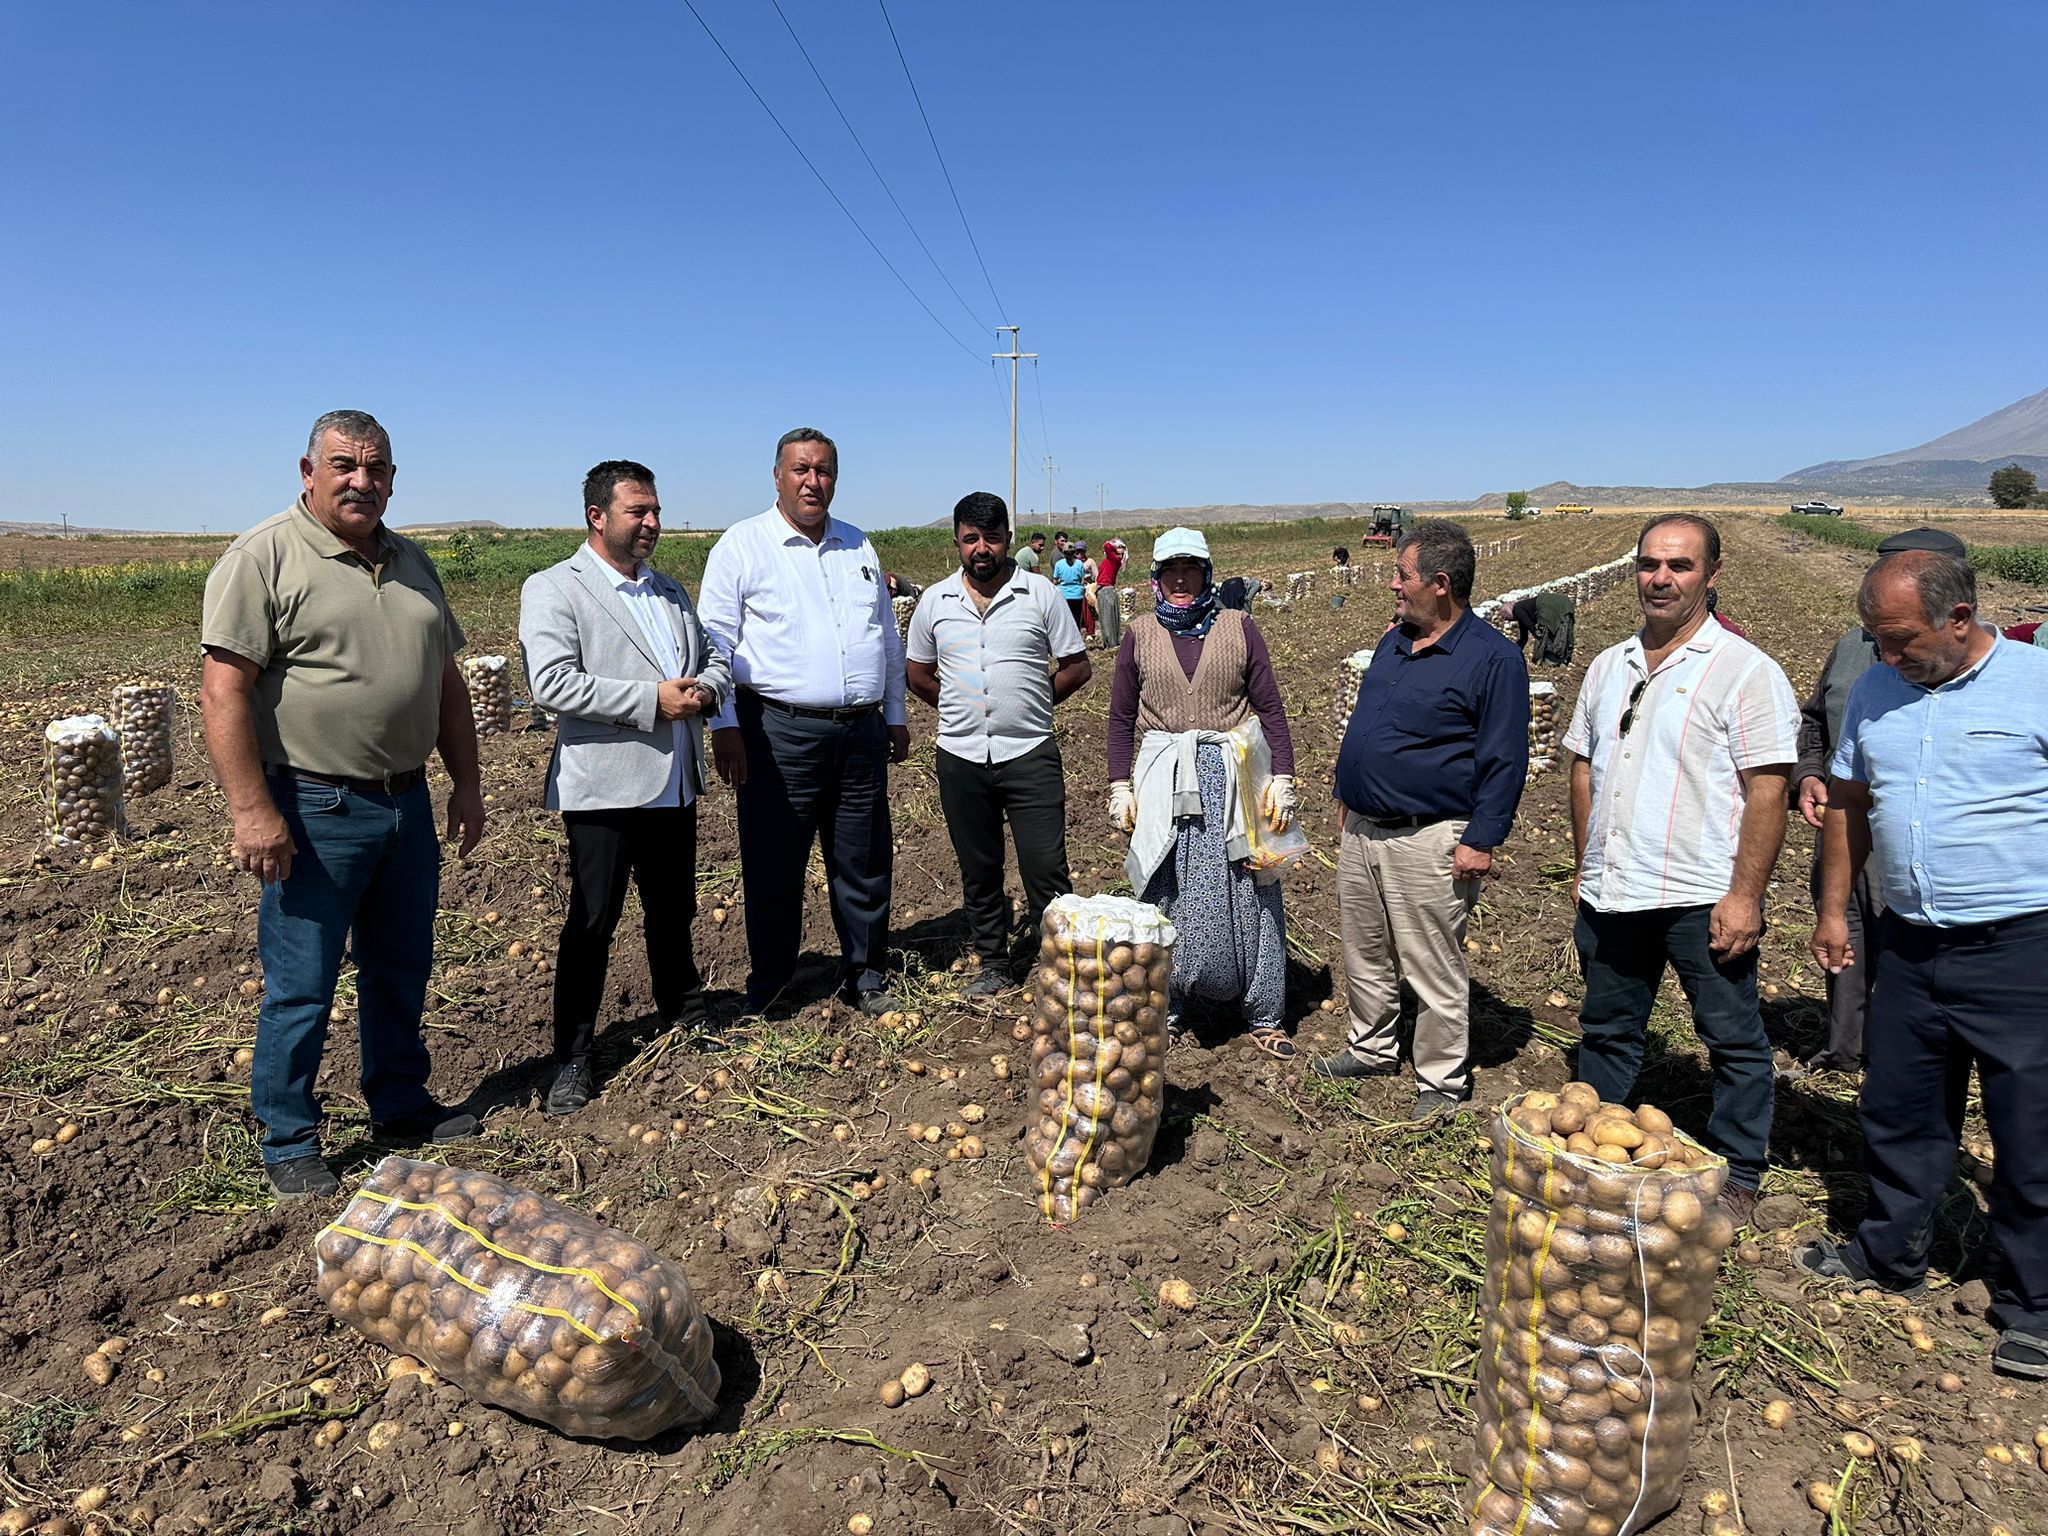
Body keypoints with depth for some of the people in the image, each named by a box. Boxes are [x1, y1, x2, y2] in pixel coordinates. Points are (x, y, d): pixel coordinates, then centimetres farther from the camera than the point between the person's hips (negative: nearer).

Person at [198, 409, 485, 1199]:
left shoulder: (410, 562, 12)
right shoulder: (264, 558, -9)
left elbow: (447, 681, 17)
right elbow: (224, 691, -15)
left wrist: (466, 784, 13)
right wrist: (253, 810, -20)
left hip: (408, 805, 7)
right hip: (314, 812, -6)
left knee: (401, 970, 17)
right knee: (301, 986, 4)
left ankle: (401, 1105, 34)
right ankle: (289, 1145, 20)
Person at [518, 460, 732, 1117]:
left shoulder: (671, 591, 17)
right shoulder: (553, 588, -6)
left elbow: (715, 657, 19)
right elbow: (553, 683, -19)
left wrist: (704, 687, -5)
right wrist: (653, 700, -20)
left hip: (675, 785, 6)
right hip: (604, 788, -6)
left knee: (674, 913, 18)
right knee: (592, 923, 2)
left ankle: (684, 1017, 36)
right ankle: (571, 1059, 14)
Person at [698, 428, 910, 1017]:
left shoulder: (859, 547, 15)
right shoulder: (742, 544, 0)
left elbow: (888, 638, 21)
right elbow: (715, 639, -4)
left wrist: (895, 715, 18)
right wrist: (724, 727, -10)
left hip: (862, 733, 4)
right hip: (780, 734, -4)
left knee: (865, 862, 10)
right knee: (773, 866, 4)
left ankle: (864, 975, 25)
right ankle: (768, 985, 21)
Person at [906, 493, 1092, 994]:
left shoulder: (1040, 593, 0)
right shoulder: (935, 601, 6)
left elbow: (1077, 667, 4)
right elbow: (917, 673, 17)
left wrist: (1029, 704, 4)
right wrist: (962, 708, 11)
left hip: (1030, 754, -2)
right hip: (961, 758, 3)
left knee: (1046, 867, -4)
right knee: (978, 871, 12)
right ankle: (993, 965, 26)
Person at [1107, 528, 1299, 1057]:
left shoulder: (1239, 628, 3)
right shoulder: (1140, 635, 6)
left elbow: (1270, 708, 3)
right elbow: (1121, 717, 9)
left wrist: (1282, 779, -4)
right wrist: (1121, 787, 2)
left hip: (1232, 775, -1)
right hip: (1164, 780, 1)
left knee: (1248, 892, 4)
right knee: (1166, 894, 7)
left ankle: (1263, 1016, 17)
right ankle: (1165, 1006, 23)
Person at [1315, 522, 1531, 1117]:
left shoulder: (1493, 657, -12)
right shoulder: (1394, 641, 11)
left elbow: (1505, 760, -13)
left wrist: (1481, 840, -16)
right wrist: (1348, 799, 19)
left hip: (1427, 842, -8)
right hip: (1360, 830, 8)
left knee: (1434, 972, 3)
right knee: (1364, 955, 19)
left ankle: (1441, 1081, 19)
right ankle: (1371, 1048, 37)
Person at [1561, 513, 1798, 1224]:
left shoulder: (1745, 671, -8)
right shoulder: (1609, 667, 11)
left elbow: (1768, 792, -12)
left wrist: (1744, 896, -16)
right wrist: (1585, 867, 13)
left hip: (1703, 899, -5)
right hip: (1610, 895, 6)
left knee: (1733, 1041, 9)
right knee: (1606, 1031, 17)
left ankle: (1737, 1175, 26)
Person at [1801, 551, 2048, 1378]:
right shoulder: (1873, 692, 5)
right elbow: (1849, 804, 13)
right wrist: (1833, 908, 12)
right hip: (1910, 945, 5)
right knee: (1898, 1113, 16)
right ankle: (1891, 1255, 35)